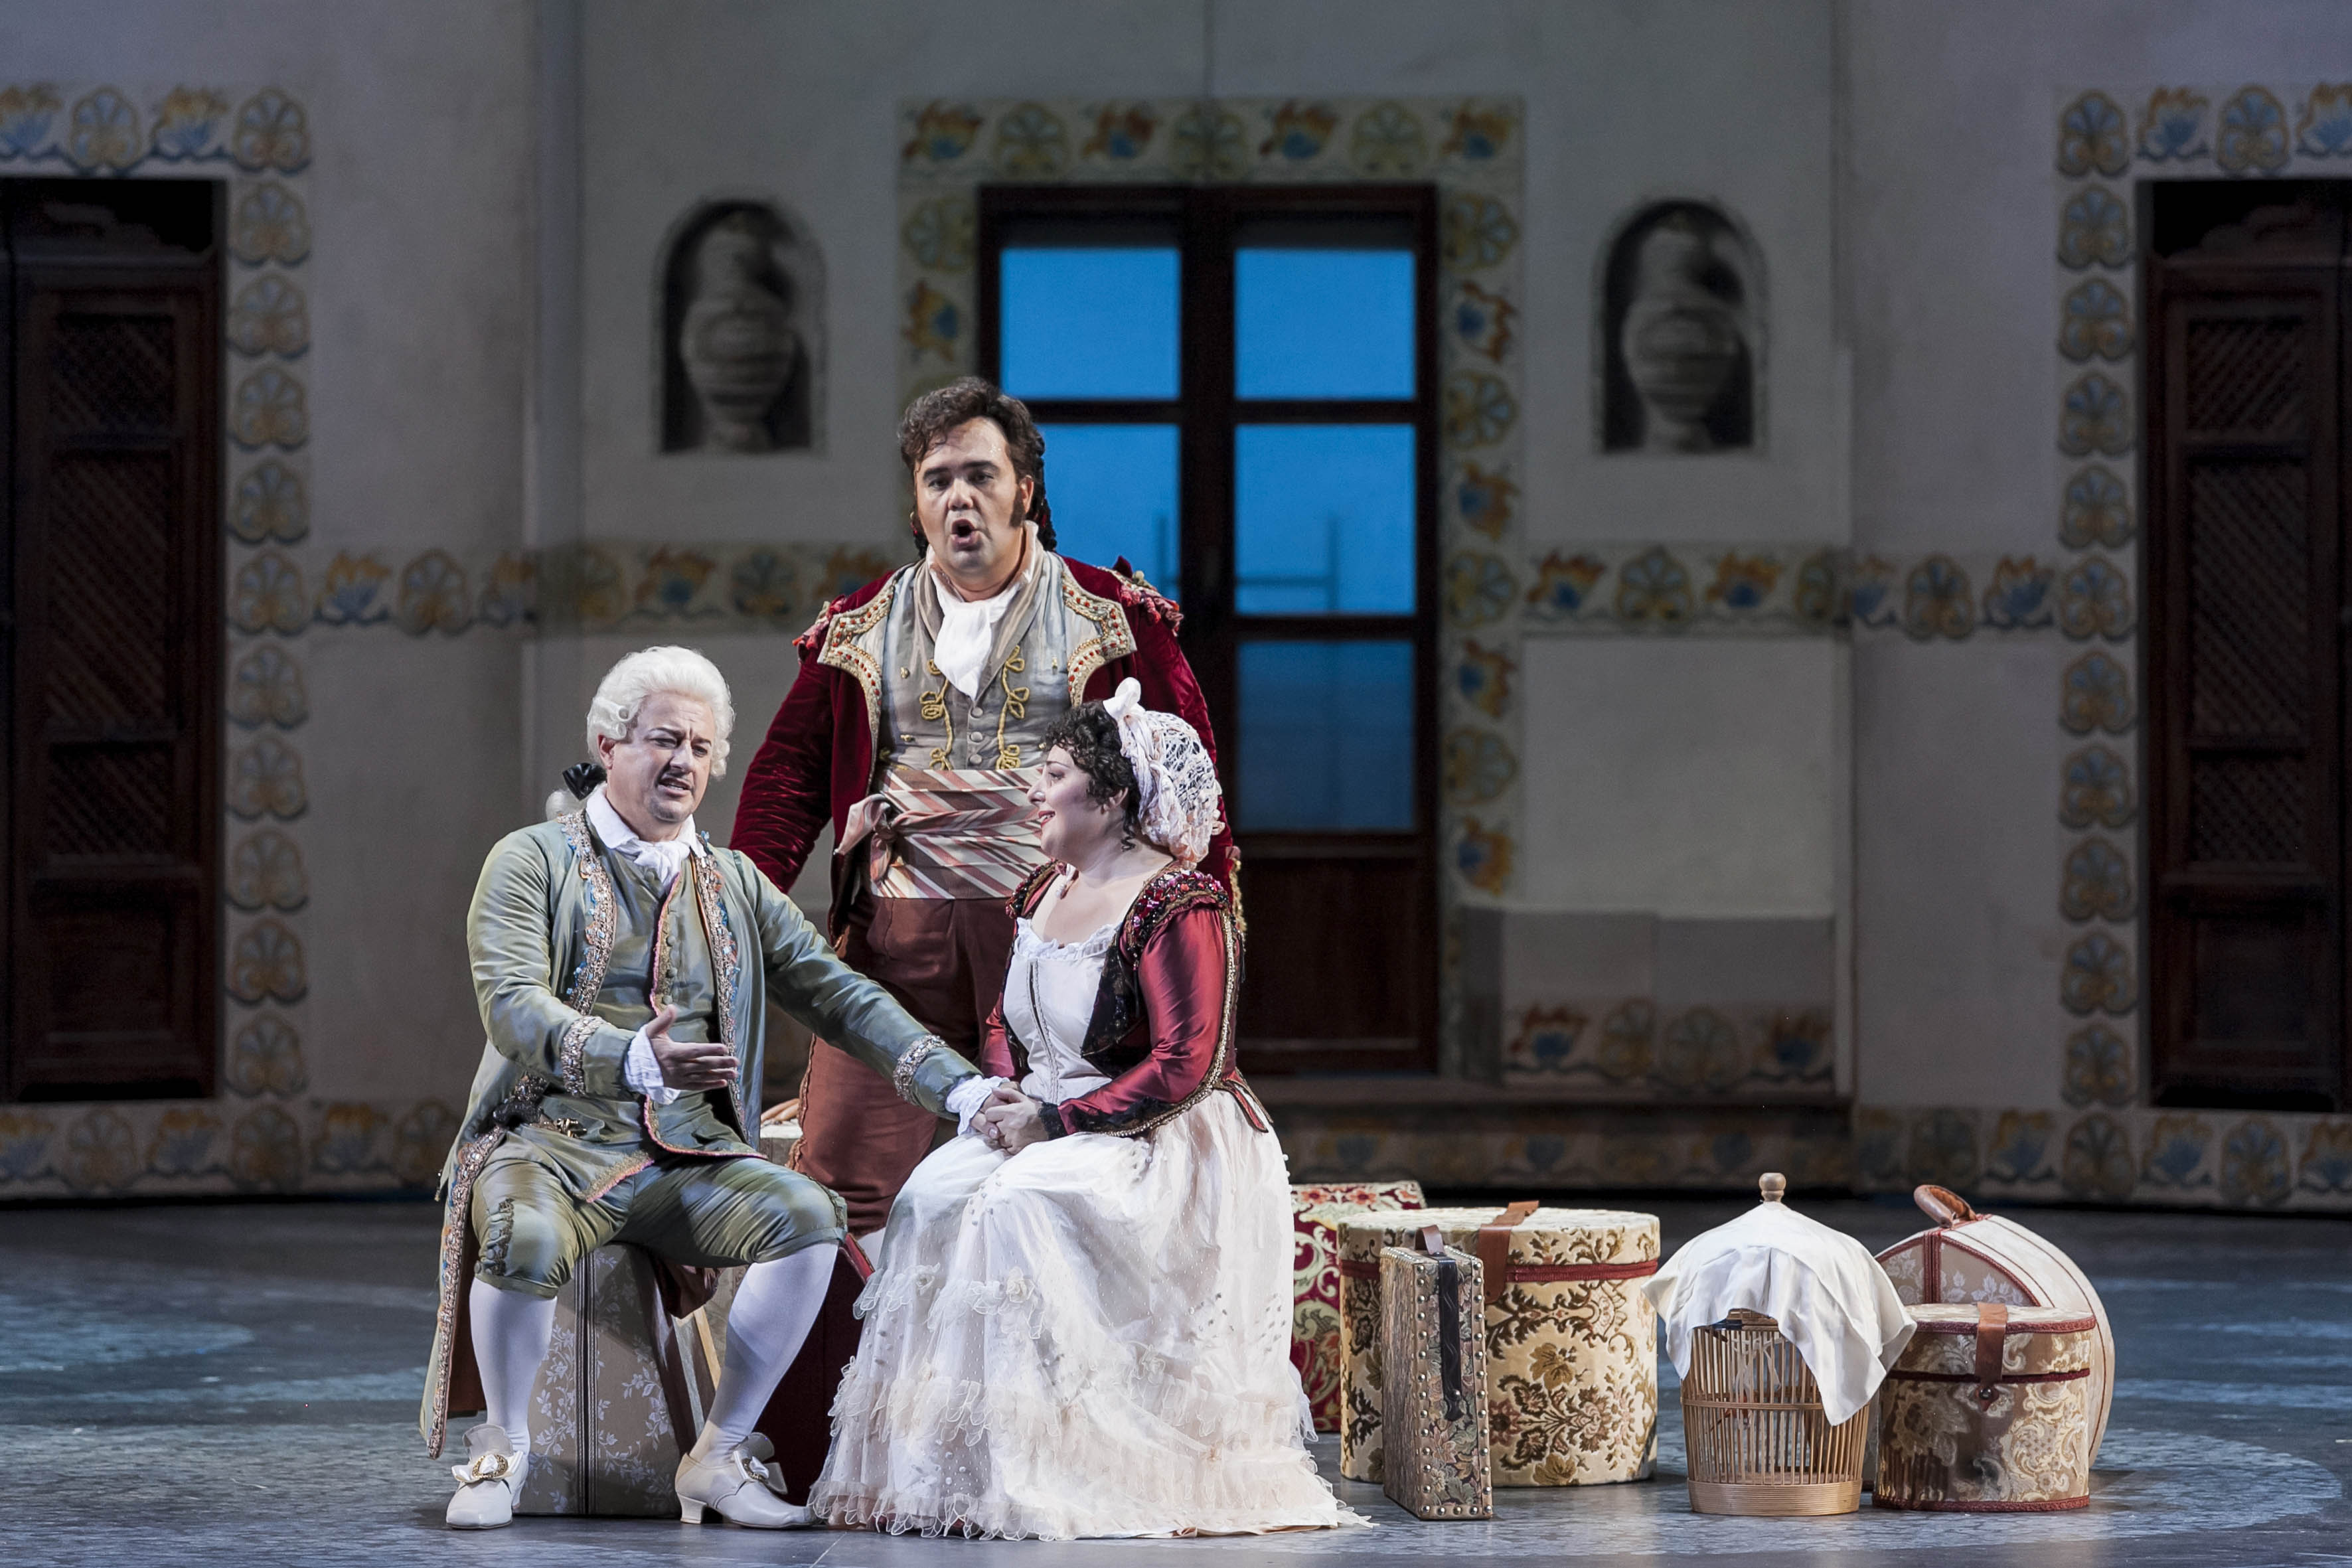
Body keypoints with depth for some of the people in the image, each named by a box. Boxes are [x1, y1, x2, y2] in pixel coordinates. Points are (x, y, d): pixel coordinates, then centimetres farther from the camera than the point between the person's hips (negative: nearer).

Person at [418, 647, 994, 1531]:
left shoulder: (735, 886, 17)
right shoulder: (531, 863, 2)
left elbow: (838, 996, 14)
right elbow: (513, 1006, -14)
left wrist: (961, 1087, 0)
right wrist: (637, 1059, -32)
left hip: (686, 1158, 4)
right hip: (553, 1141, -4)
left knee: (810, 1217, -24)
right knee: (525, 1240, -37)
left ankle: (719, 1456, -9)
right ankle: (503, 1447, -9)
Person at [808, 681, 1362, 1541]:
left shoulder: (1178, 908, -14)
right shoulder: (1043, 892, 12)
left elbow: (1183, 1066, -20)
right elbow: (1007, 1020, 22)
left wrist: (1051, 1121, -22)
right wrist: (1003, 1091, -1)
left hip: (1162, 1143, -8)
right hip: (1044, 1126, 8)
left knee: (1018, 1203, -33)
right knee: (930, 1198, -20)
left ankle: (1028, 1475, -27)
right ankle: (930, 1462, -20)